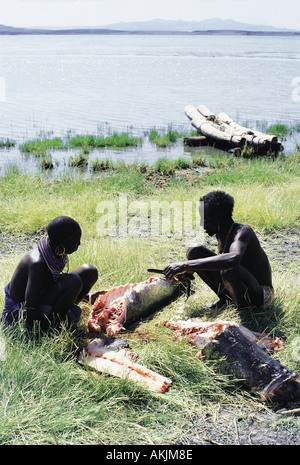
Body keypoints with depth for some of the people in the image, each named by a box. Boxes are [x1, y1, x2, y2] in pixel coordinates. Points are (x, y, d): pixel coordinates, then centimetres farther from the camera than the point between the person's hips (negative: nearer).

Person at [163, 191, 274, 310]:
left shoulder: (243, 231, -26)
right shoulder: (220, 234, -1)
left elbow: (233, 259, -49)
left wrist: (186, 265, -48)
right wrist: (191, 270, 2)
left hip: (260, 296, -8)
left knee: (229, 270, -41)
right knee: (195, 250, -2)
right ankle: (224, 299, 9)